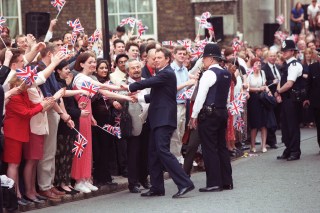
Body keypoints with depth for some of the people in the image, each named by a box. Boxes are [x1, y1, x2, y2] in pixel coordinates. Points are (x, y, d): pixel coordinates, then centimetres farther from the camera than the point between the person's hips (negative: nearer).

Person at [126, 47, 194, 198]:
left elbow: (148, 83, -18)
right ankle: (157, 188, 16)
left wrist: (130, 87, -5)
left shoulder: (167, 74, -11)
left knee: (163, 150, -18)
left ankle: (184, 183, -20)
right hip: (158, 119, 11)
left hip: (164, 119, -11)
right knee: (154, 153, 11)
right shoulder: (162, 74, 20)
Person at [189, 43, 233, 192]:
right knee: (221, 147, 12)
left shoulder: (209, 74, -13)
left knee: (209, 148, -4)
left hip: (209, 114, -8)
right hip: (223, 111, 8)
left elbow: (200, 96, -14)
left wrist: (194, 115, -8)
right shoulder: (226, 74, 12)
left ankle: (214, 183, -5)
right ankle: (227, 181, 14)